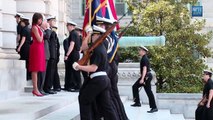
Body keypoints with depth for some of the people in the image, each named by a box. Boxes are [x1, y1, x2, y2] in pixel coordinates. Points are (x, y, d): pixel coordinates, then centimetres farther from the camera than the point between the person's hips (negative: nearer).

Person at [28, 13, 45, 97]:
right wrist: (42, 32, -1)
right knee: (35, 70, -9)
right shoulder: (34, 27, -8)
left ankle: (35, 89, 11)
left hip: (39, 48, 9)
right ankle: (35, 89, -9)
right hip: (36, 48, -9)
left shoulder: (38, 27, 18)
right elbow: (39, 39, -13)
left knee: (36, 69, 9)